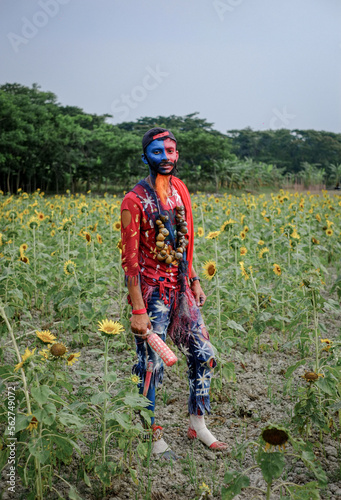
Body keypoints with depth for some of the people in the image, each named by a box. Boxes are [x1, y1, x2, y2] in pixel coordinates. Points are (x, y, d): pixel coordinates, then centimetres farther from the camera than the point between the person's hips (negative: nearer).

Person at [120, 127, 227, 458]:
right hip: (152, 294, -7)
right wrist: (138, 310, -16)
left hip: (181, 289, 7)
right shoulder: (134, 201, -13)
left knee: (203, 356, 10)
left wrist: (194, 280, 15)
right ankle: (153, 438, 20)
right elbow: (129, 258, -14)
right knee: (151, 366, 1)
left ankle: (197, 425, 28)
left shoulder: (179, 190, 8)